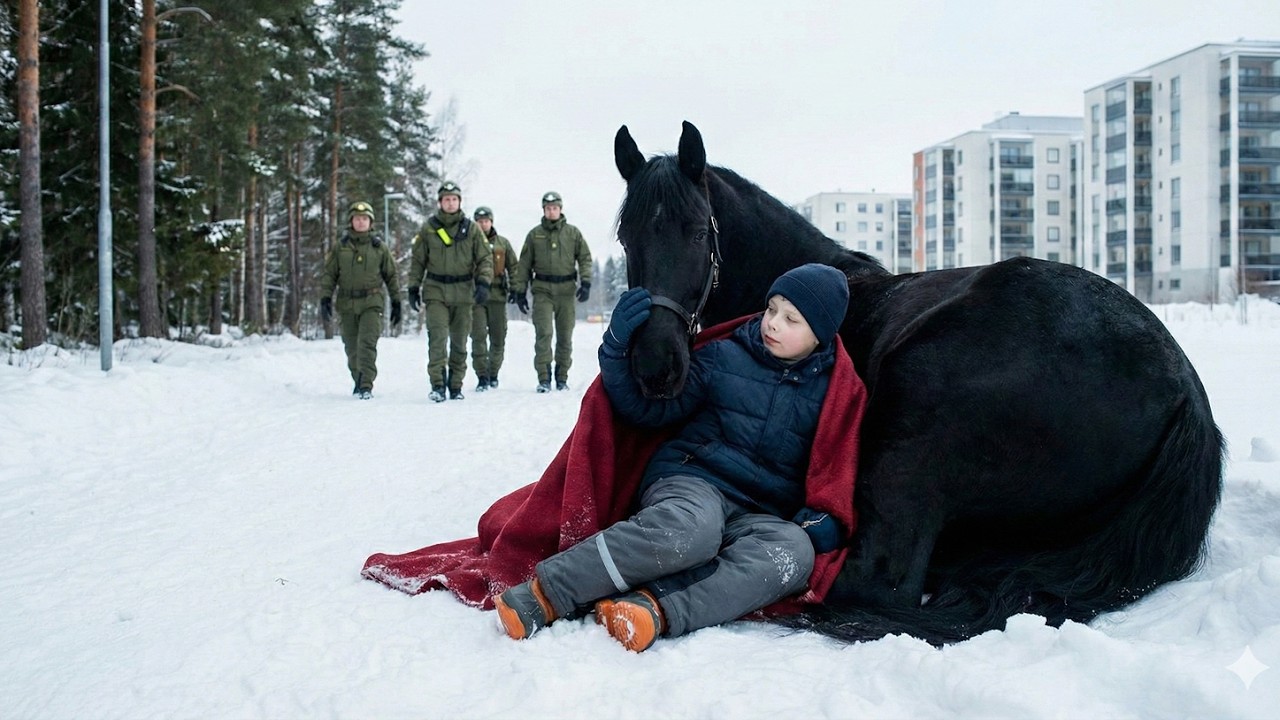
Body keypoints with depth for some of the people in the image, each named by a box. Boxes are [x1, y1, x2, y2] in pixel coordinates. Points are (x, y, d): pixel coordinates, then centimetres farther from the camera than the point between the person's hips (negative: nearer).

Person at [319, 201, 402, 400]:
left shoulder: (380, 248, 5)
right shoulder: (340, 248, 7)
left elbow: (392, 276, 11)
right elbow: (328, 275, 8)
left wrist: (396, 303, 8)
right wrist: (325, 298, -4)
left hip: (372, 303, -2)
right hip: (347, 305, 2)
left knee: (367, 343, -15)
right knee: (352, 347, 9)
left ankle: (366, 385, -14)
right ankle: (358, 380, 27)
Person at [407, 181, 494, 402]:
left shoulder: (472, 229, 5)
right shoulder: (428, 229, 6)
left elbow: (485, 258, 5)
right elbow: (418, 261, 10)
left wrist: (483, 283, -9)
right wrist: (413, 288, 5)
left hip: (463, 293, 1)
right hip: (435, 291, -1)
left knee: (459, 342, 7)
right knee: (437, 337, -14)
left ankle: (455, 385, 16)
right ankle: (437, 385, -14)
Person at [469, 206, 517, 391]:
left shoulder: (503, 243, 12)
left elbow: (513, 266, 13)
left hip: (497, 295, 2)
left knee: (498, 337, 6)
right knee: (479, 336, -10)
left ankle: (493, 373, 21)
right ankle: (482, 376, -8)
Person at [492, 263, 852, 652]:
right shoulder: (723, 357, 6)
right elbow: (649, 408, 3)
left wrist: (827, 516, -3)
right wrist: (617, 347, -11)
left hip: (759, 516, 2)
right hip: (691, 479, -2)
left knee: (796, 550, -34)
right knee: (693, 527, -39)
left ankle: (657, 607, -45)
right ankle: (542, 594, -34)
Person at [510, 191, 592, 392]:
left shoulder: (573, 233, 8)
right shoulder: (534, 235, 8)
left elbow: (585, 258, 8)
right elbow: (524, 264, 10)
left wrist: (585, 282, -5)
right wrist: (519, 290, 5)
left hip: (566, 290, 1)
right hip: (542, 290, -1)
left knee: (565, 336, 6)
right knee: (543, 332, -11)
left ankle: (562, 377, 17)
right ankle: (544, 378, -9)